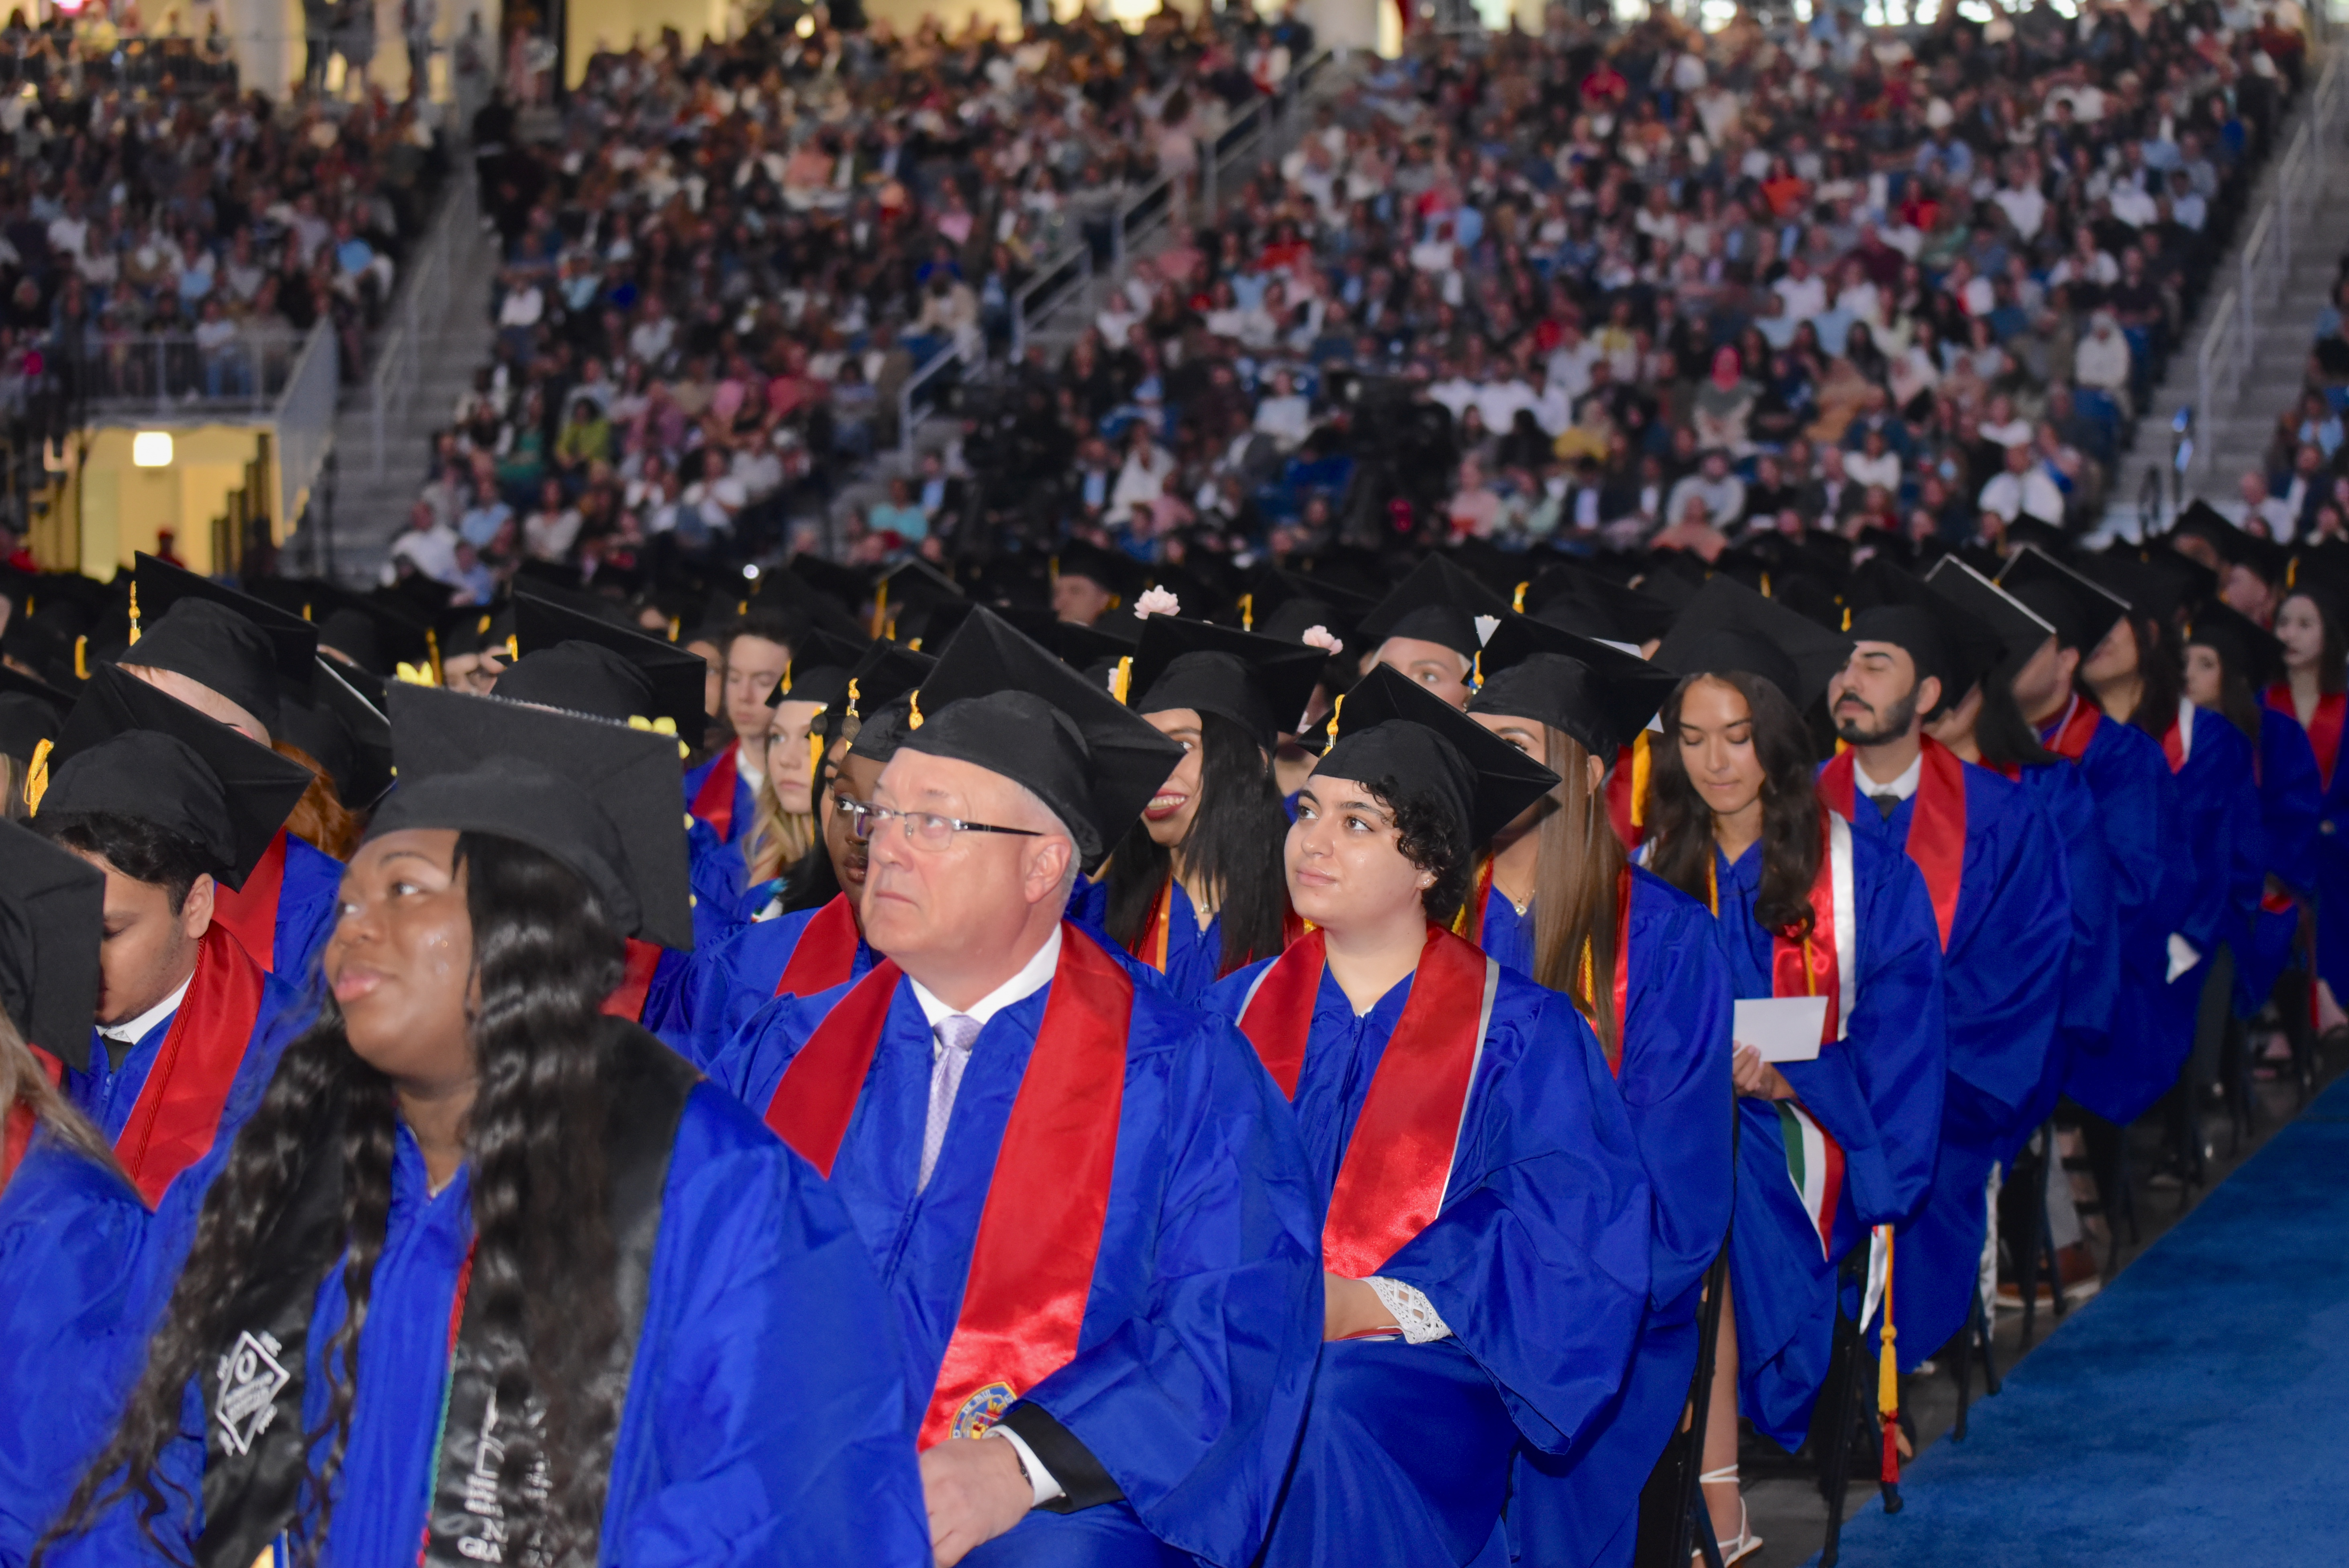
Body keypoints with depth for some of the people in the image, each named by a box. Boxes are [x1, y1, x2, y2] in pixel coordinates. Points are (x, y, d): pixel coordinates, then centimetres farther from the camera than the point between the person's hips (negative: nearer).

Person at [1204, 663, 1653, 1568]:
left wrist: (1366, 1305, -16)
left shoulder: (1519, 1038, 5)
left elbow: (1569, 1245, -5)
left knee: (1328, 1412, -36)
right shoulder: (1238, 1010, 16)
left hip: (1420, 1372, -3)